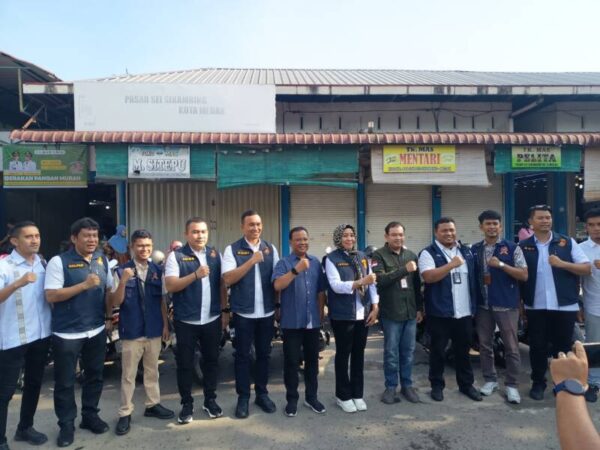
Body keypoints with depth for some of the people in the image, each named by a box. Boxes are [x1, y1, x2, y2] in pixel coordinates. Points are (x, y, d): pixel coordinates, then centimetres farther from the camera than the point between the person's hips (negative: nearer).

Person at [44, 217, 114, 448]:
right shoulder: (59, 262, -11)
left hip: (96, 331, 5)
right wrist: (84, 285, -25)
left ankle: (90, 416, 33)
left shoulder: (102, 260, 5)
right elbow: (51, 296, -17)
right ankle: (67, 424, 24)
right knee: (65, 382, 8)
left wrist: (109, 317, 7)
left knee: (94, 376, 16)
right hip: (67, 333, -5)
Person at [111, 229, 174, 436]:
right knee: (128, 375, 8)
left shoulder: (157, 271, 2)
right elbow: (115, 303, -10)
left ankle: (152, 405, 32)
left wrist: (165, 324, 6)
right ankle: (125, 413, 19)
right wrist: (123, 282, -26)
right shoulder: (121, 271, -9)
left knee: (152, 371, 17)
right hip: (131, 332, -3)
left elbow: (162, 300, 7)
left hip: (154, 330, 4)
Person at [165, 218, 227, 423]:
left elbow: (221, 284, 10)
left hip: (212, 319, 3)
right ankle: (187, 404, 24)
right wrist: (195, 275, -28)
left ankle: (210, 400, 29)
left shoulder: (215, 254, 5)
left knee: (211, 360, 14)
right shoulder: (176, 256, -7)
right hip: (186, 321, -3)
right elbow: (170, 286, -17)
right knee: (185, 363, 8)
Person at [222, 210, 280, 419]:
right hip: (243, 312, -3)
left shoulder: (271, 249, 6)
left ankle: (262, 394, 28)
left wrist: (280, 305, 1)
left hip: (267, 311, 3)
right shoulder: (233, 249, -5)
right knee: (242, 355, 8)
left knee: (264, 354, 14)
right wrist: (251, 261, -22)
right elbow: (228, 279, -15)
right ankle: (243, 397, 21)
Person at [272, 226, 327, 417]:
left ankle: (311, 397, 27)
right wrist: (296, 270, -31)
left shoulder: (316, 262, 8)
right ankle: (292, 399, 18)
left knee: (312, 360, 13)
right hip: (292, 322, -4)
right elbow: (277, 285, -22)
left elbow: (321, 291, 12)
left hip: (313, 321, 4)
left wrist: (321, 313, 11)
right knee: (292, 361, 5)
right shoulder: (284, 263, -5)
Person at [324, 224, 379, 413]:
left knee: (359, 353, 13)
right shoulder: (331, 259, -6)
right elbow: (336, 285, -17)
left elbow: (371, 283, 9)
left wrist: (375, 307, 1)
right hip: (343, 315, -4)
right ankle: (343, 395, 21)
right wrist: (361, 282, -27)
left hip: (363, 313, 5)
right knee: (343, 354, 7)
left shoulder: (362, 256, 9)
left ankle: (357, 394, 26)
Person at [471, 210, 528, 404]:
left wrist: (501, 265, -19)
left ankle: (511, 385, 17)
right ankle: (490, 379, 27)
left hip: (506, 304, -3)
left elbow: (524, 275, -8)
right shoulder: (474, 250, 7)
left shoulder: (512, 248, -4)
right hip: (482, 305, 4)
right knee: (484, 345, 12)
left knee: (511, 347, 4)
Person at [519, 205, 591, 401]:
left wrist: (562, 264, -17)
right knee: (537, 347, 9)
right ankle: (538, 383, 24)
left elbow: (587, 268, -2)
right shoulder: (523, 246, 2)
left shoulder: (567, 242, 1)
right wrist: (520, 303, 3)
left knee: (563, 347, 10)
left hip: (565, 306, 0)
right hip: (535, 307, 0)